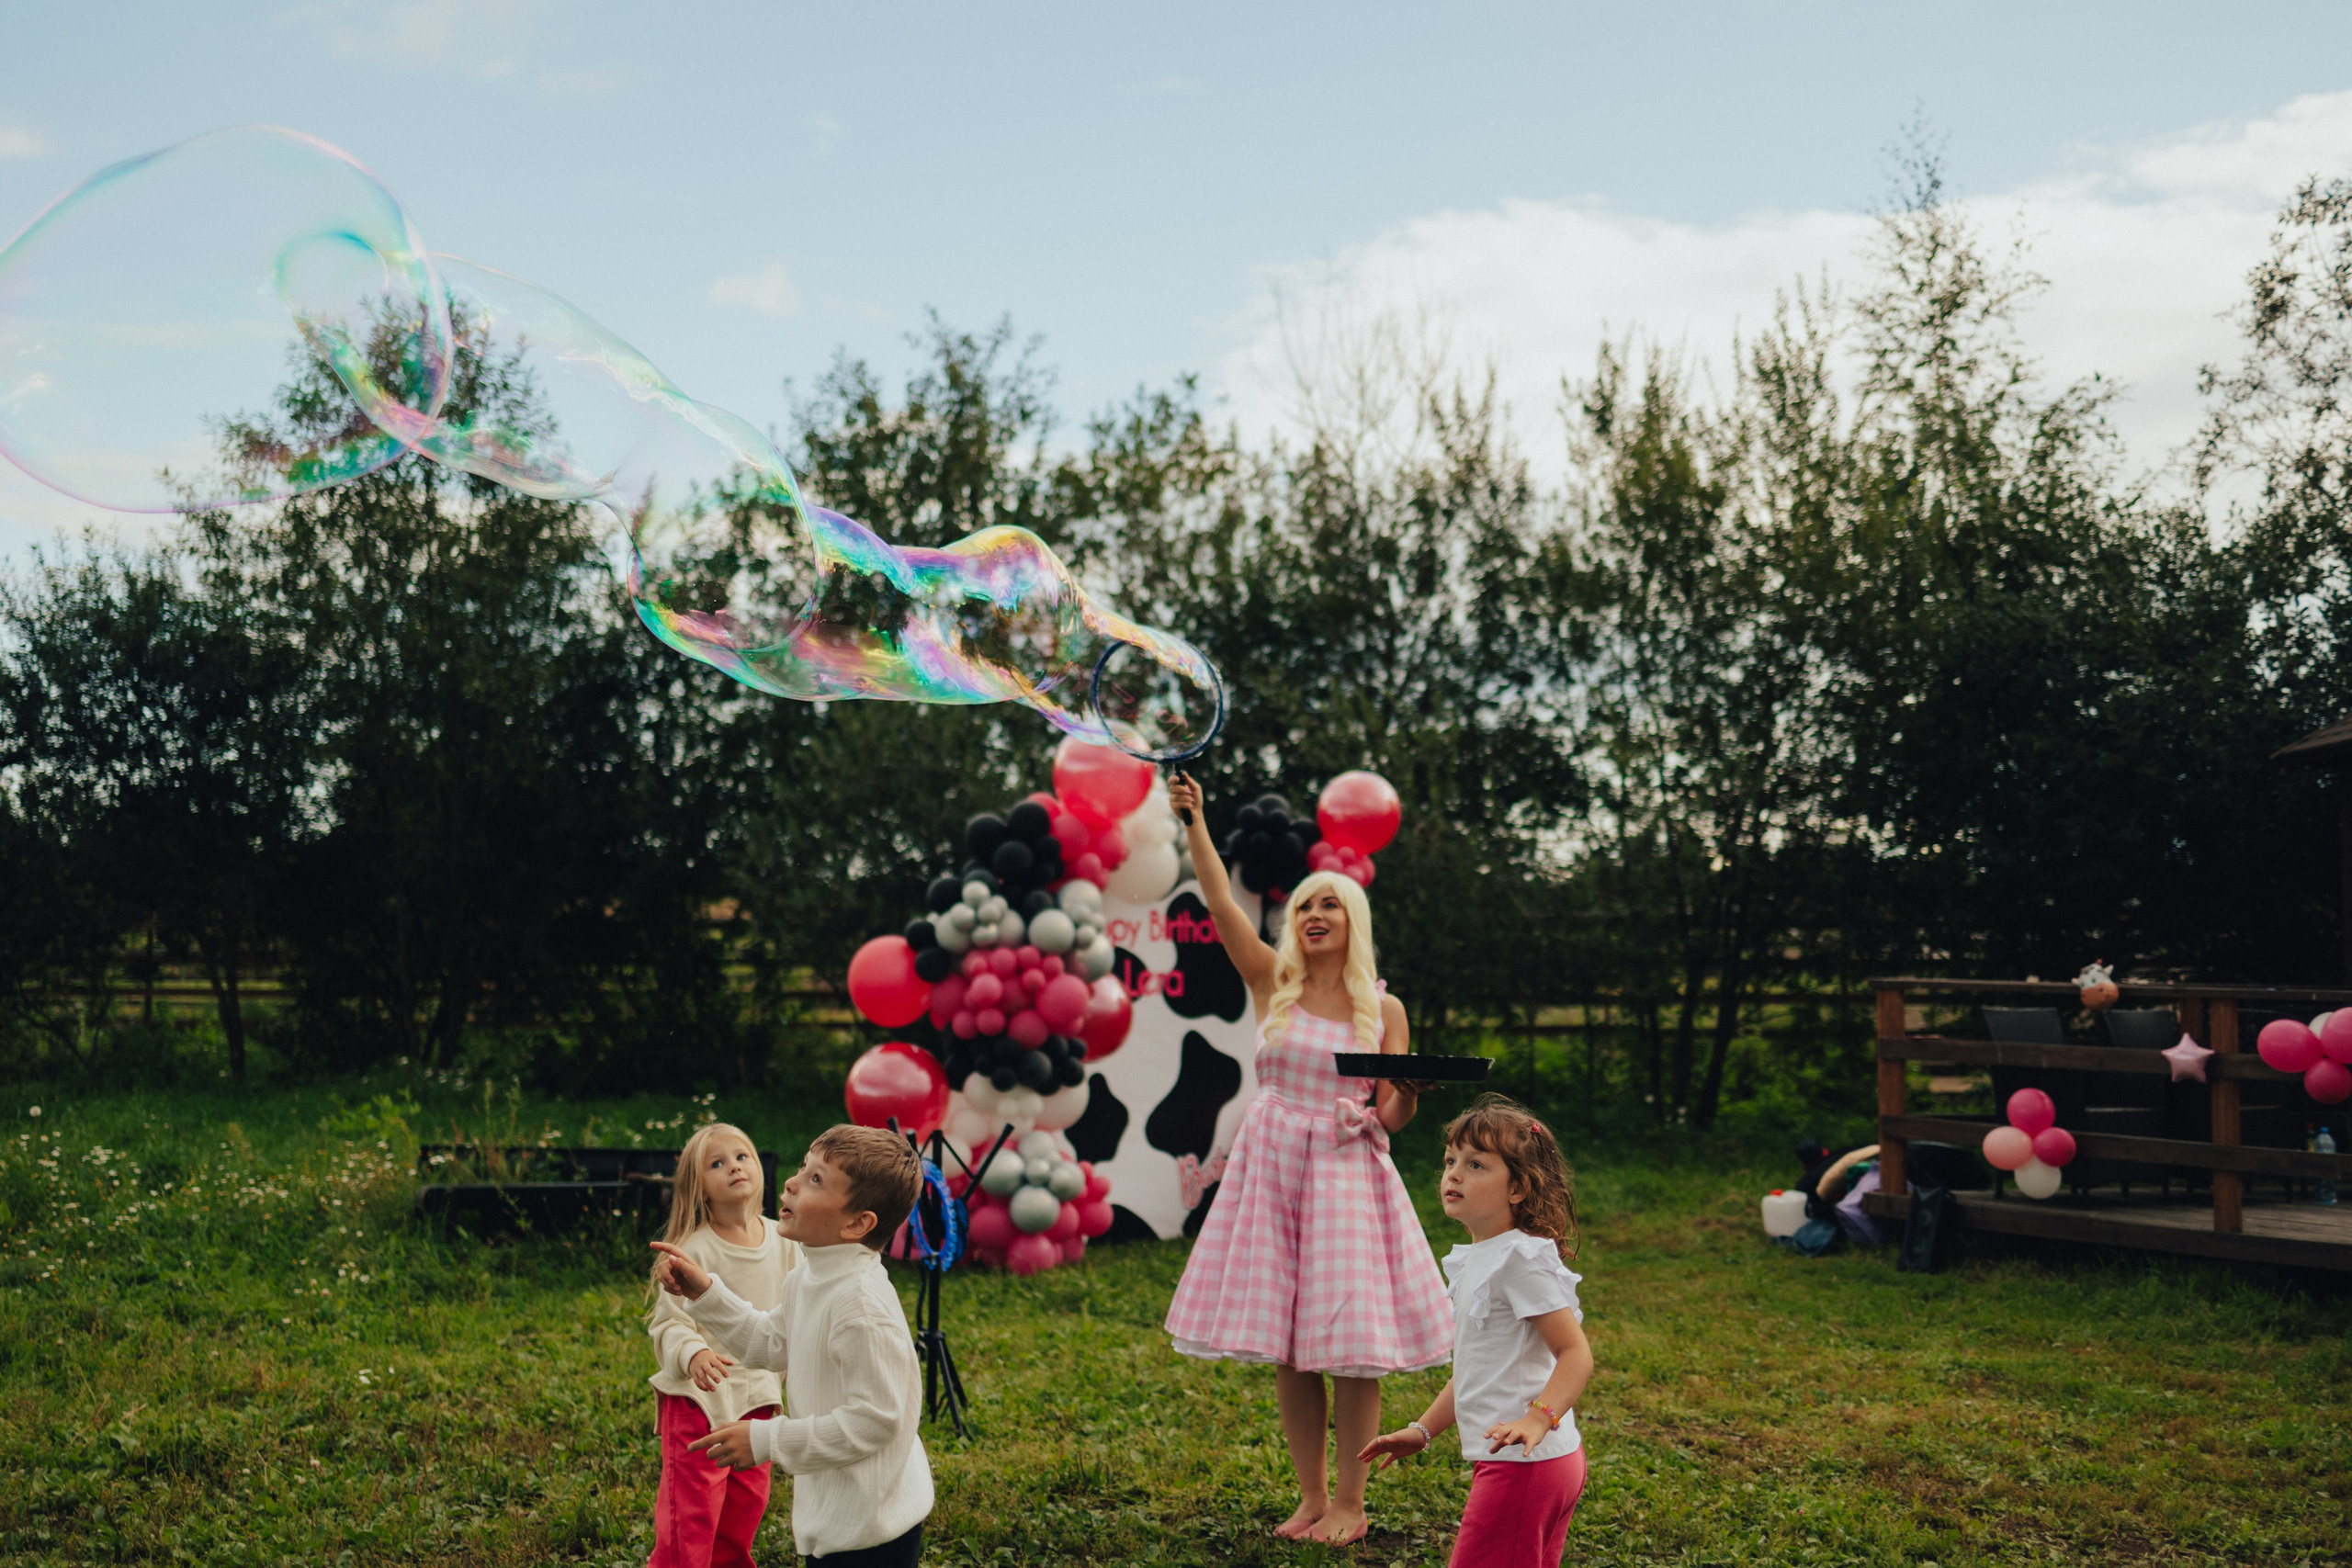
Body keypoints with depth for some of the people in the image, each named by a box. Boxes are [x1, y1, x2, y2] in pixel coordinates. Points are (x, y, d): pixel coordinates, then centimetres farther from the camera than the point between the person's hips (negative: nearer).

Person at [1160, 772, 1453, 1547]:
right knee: (1287, 1351, 7)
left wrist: (1406, 1089, -19)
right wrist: (1193, 823, -17)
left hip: (1346, 1176, -2)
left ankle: (1350, 1503, 12)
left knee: (1350, 1345, -3)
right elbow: (1220, 901, -8)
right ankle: (1311, 1496, 21)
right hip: (1272, 1168, 2)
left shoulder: (1383, 1008, 2)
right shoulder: (1273, 984, 4)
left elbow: (1395, 1115, 2)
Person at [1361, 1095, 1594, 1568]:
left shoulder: (1521, 1259, -16)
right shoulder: (1477, 1260, 14)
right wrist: (1423, 1429, 22)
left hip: (1522, 1465, -10)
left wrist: (1537, 1418, -34)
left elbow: (1576, 1353, -21)